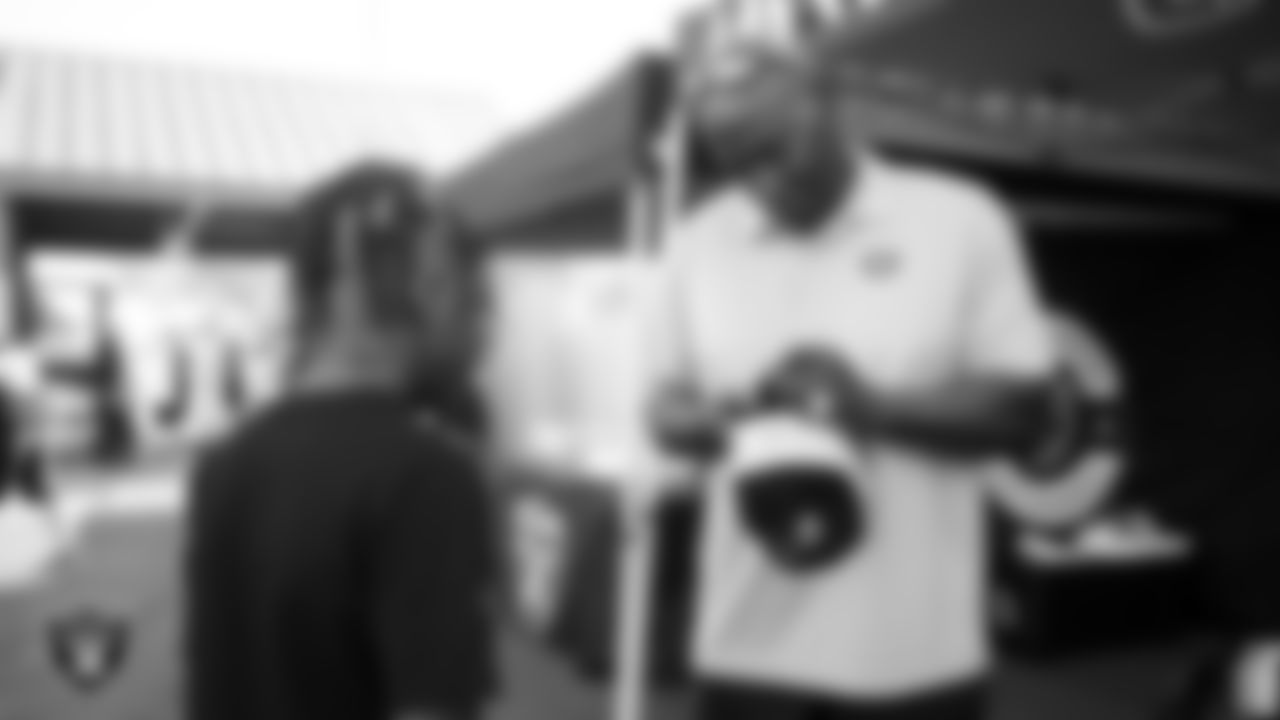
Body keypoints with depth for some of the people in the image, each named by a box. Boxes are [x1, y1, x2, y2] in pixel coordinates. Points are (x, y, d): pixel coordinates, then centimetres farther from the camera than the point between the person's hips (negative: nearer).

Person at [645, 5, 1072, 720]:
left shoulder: (960, 223, -4)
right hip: (753, 642, 2)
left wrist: (877, 403, -19)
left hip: (917, 646, -1)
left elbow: (1031, 412, -3)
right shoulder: (697, 245, 4)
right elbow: (669, 411, 11)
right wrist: (728, 418, -13)